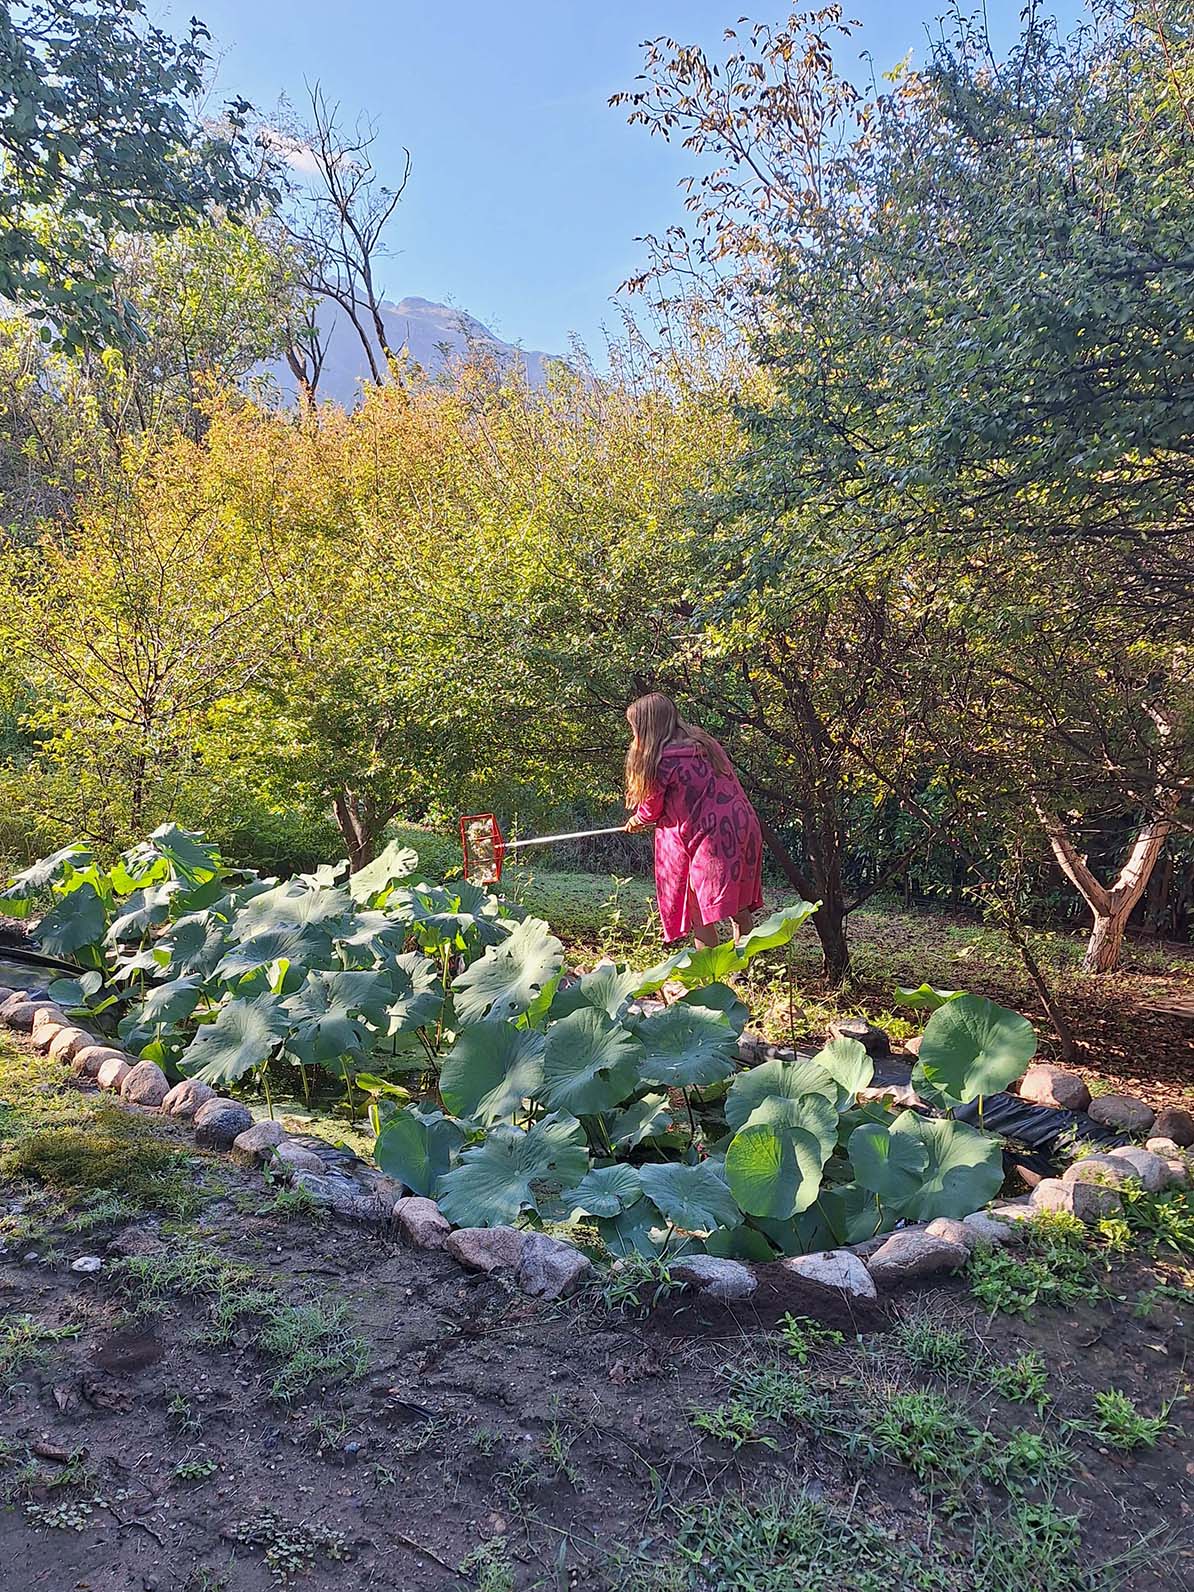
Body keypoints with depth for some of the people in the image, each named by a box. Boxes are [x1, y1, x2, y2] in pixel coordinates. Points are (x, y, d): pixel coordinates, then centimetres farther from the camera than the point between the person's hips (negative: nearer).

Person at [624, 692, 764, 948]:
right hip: (744, 829, 9)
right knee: (739, 908, 16)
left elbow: (651, 809, 4)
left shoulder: (664, 760, -11)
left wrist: (635, 822, 27)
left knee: (699, 911, 0)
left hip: (713, 836, -9)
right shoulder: (701, 742, 13)